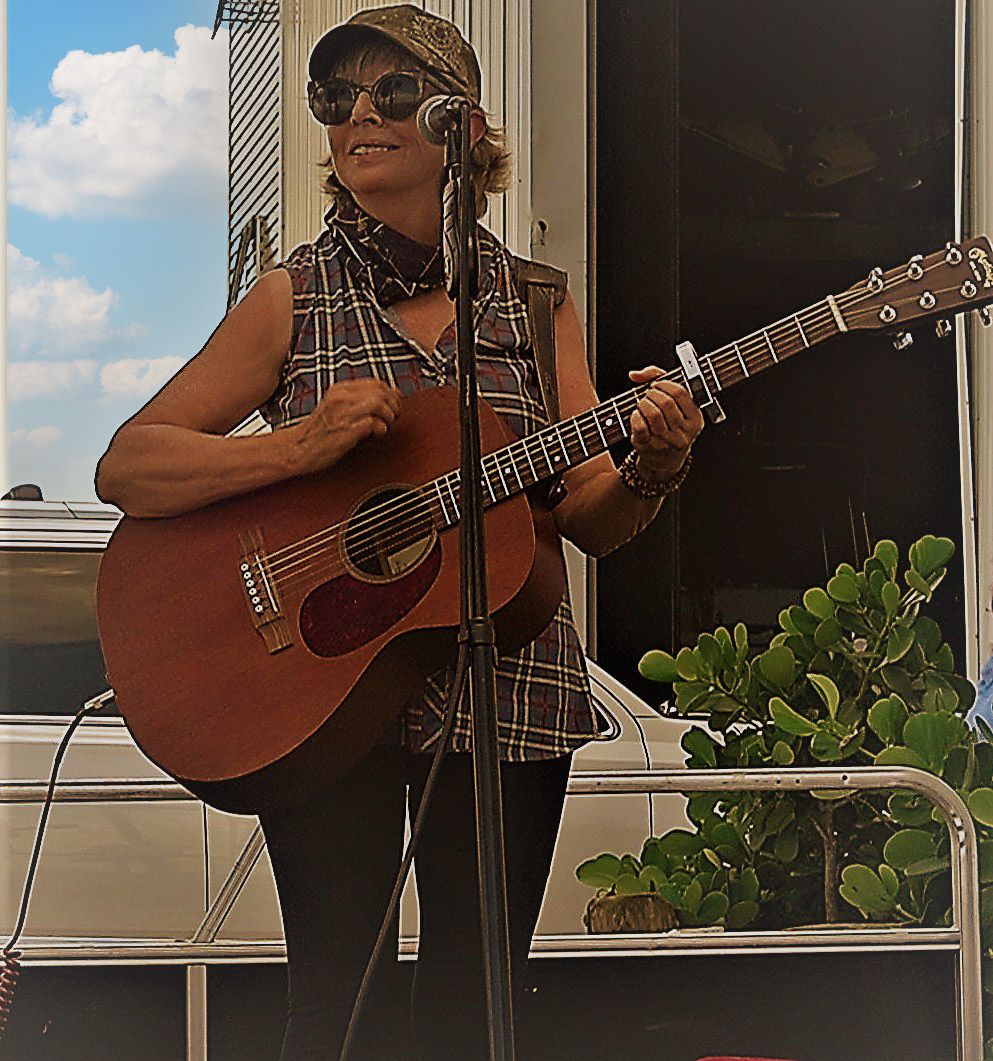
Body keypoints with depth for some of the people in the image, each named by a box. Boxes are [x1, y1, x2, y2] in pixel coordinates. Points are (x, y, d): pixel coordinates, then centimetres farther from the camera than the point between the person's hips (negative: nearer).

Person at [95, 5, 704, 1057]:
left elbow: (591, 518, 6)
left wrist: (648, 472, -17)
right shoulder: (293, 299, 2)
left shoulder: (534, 302, 8)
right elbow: (125, 468, -3)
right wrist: (300, 444, -18)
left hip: (506, 683, 2)